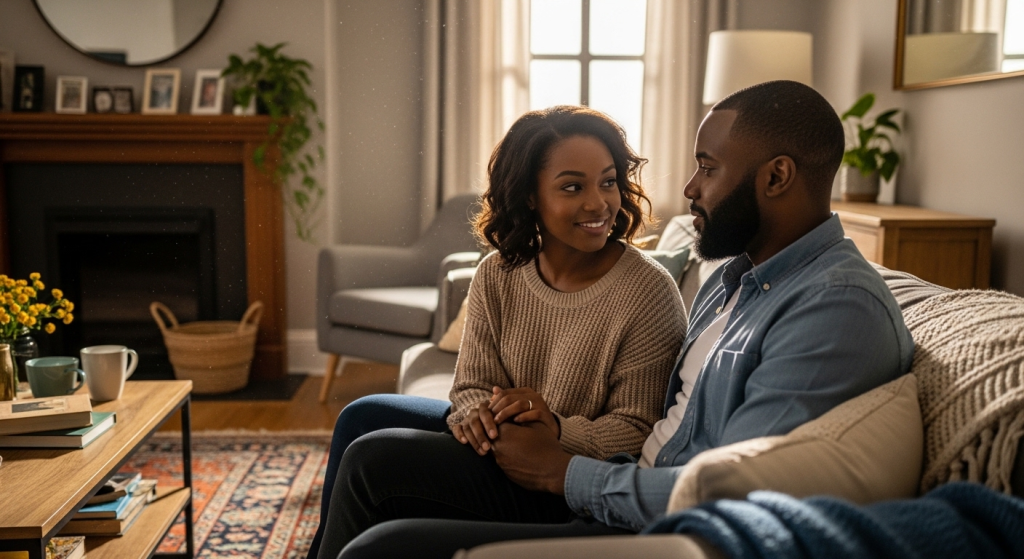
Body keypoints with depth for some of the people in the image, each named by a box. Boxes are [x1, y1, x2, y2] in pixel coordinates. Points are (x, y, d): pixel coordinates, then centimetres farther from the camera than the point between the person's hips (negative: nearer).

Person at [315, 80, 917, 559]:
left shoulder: (840, 310, -19)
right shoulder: (735, 273, 13)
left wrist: (566, 471, -12)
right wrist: (556, 427, 2)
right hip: (621, 491, 10)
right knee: (375, 459, 6)